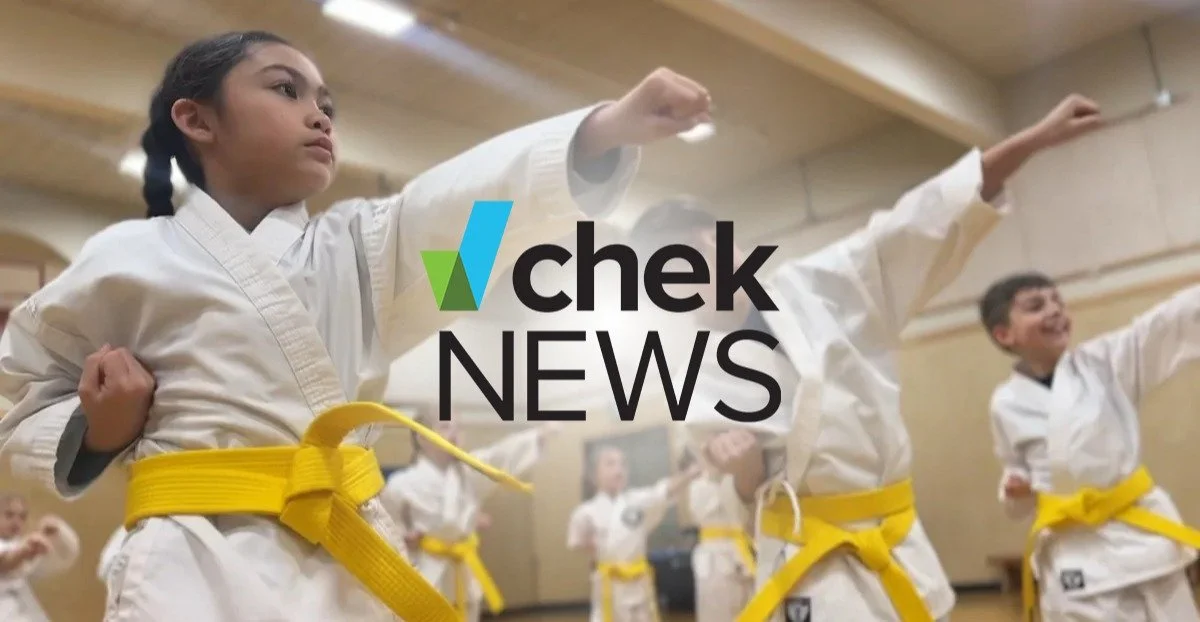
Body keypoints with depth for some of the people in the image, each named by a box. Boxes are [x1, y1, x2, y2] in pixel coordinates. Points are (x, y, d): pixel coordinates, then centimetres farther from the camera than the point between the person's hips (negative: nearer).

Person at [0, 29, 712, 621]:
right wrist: (98, 431, -7)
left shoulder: (360, 248, 10)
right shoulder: (124, 260, 4)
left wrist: (615, 125, -23)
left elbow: (475, 201, -8)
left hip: (354, 561, 3)